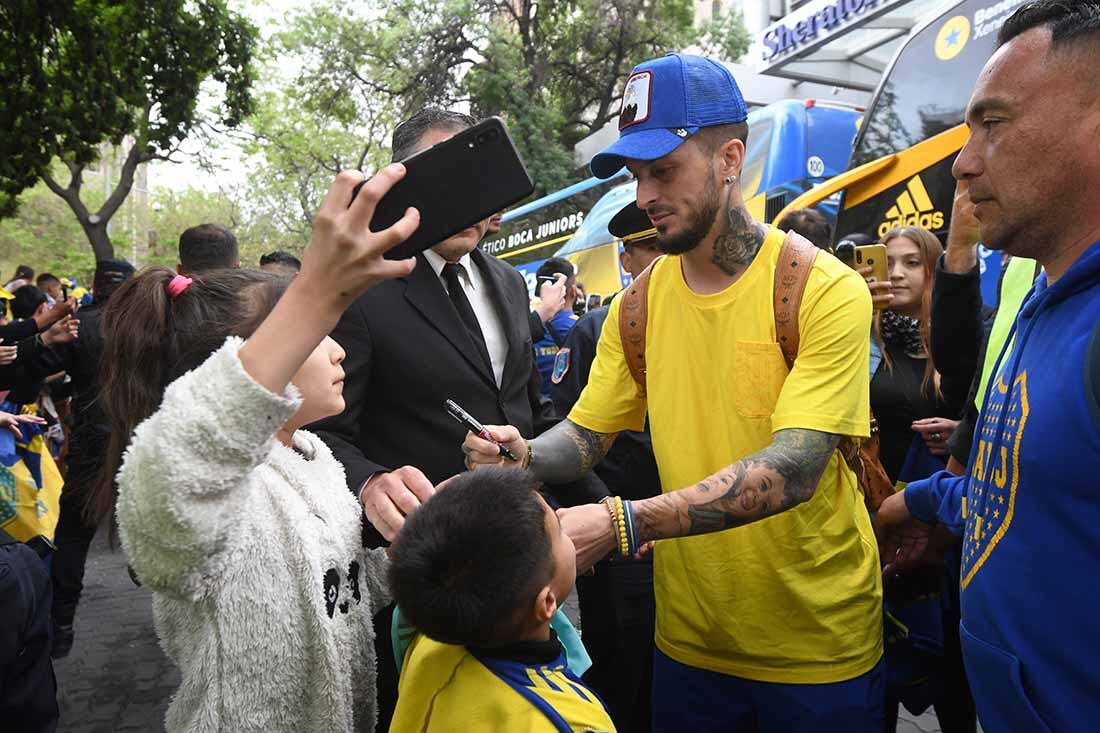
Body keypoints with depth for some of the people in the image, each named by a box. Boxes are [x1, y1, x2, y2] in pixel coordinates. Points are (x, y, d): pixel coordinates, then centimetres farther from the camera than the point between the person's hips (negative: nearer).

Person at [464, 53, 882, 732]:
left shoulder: (827, 291, -16)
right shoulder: (639, 305, 0)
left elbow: (795, 468, -26)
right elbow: (586, 436, 3)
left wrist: (626, 523, -35)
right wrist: (525, 454, -20)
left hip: (820, 644, -3)